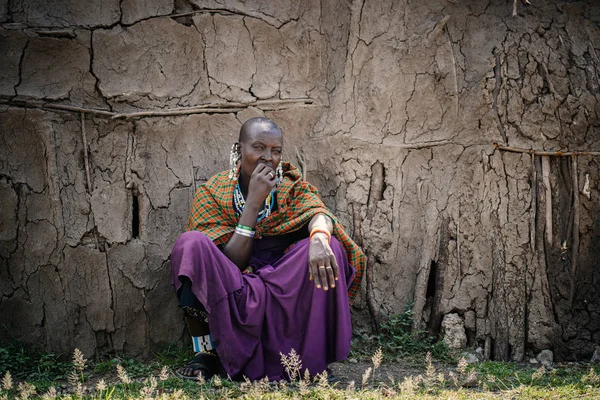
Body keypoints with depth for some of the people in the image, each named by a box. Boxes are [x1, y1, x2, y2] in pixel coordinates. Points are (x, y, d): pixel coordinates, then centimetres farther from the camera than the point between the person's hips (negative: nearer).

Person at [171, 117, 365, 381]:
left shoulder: (292, 186, 4)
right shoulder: (211, 193, -2)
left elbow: (317, 212, -19)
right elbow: (231, 262, -12)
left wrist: (319, 239, -43)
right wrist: (254, 202, -18)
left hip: (283, 296, 1)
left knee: (328, 248, -24)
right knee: (191, 243, -25)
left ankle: (309, 355, -14)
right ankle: (206, 352, -16)